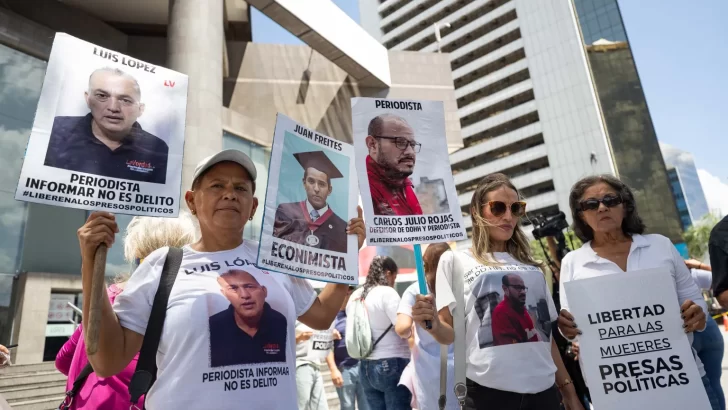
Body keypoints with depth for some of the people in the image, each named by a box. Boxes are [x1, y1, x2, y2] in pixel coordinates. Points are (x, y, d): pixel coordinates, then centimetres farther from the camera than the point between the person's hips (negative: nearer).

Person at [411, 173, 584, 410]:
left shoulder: (531, 266, 13)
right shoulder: (455, 260, 0)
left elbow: (546, 332, 17)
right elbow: (450, 334, -3)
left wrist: (568, 389, 16)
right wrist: (433, 326, -24)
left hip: (544, 389, 4)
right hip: (490, 390, -4)